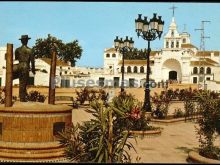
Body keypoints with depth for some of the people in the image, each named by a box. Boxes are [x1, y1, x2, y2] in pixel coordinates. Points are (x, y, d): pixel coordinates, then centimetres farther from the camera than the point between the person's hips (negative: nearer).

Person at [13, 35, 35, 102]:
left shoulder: (17, 50, 5)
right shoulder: (29, 50, -3)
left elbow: (15, 59, 11)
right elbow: (32, 61, -2)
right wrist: (33, 69, 7)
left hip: (18, 67, 3)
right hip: (25, 68, -2)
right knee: (23, 83, 0)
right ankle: (22, 98, 4)